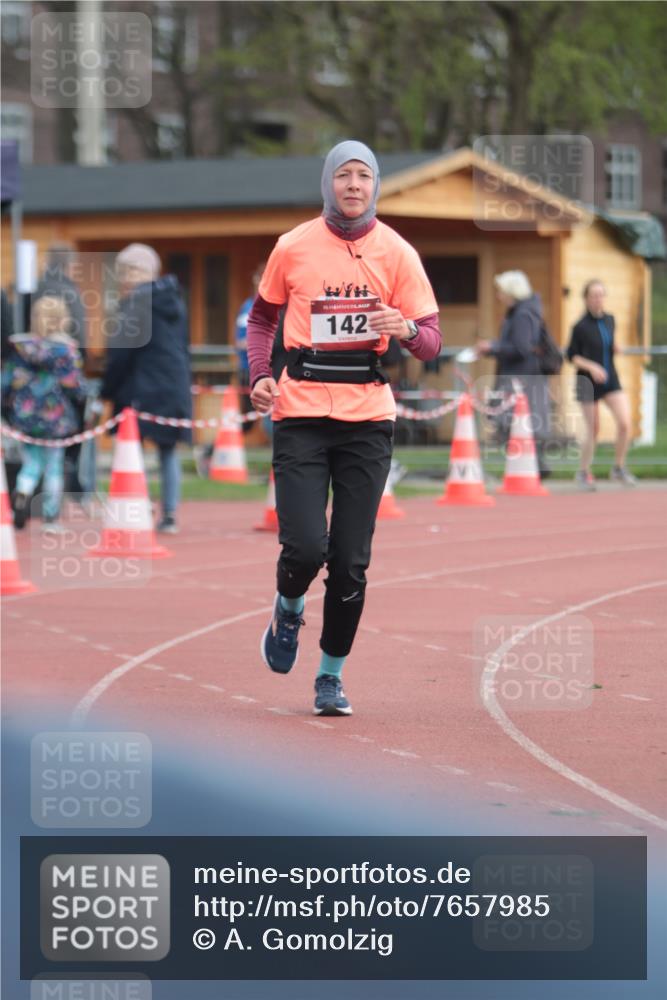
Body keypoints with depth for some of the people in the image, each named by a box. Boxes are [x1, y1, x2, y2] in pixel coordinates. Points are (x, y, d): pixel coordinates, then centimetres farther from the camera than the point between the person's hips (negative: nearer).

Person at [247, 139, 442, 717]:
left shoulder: (397, 253, 2)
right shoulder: (294, 248, 3)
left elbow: (431, 344, 1)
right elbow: (264, 317, 17)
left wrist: (407, 329, -22)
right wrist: (260, 375, 1)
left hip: (368, 417, 1)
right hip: (301, 414, -1)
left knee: (351, 561, 0)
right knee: (306, 548, -12)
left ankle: (331, 676, 17)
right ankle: (289, 610, 23)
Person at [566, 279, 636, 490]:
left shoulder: (610, 320, 5)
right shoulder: (581, 326, -11)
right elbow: (572, 356, -7)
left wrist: (614, 348, -1)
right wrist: (591, 367, -21)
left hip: (610, 379, 4)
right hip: (588, 381, -4)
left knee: (624, 423, -9)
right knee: (592, 429, 2)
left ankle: (619, 469, 8)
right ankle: (583, 473, 21)